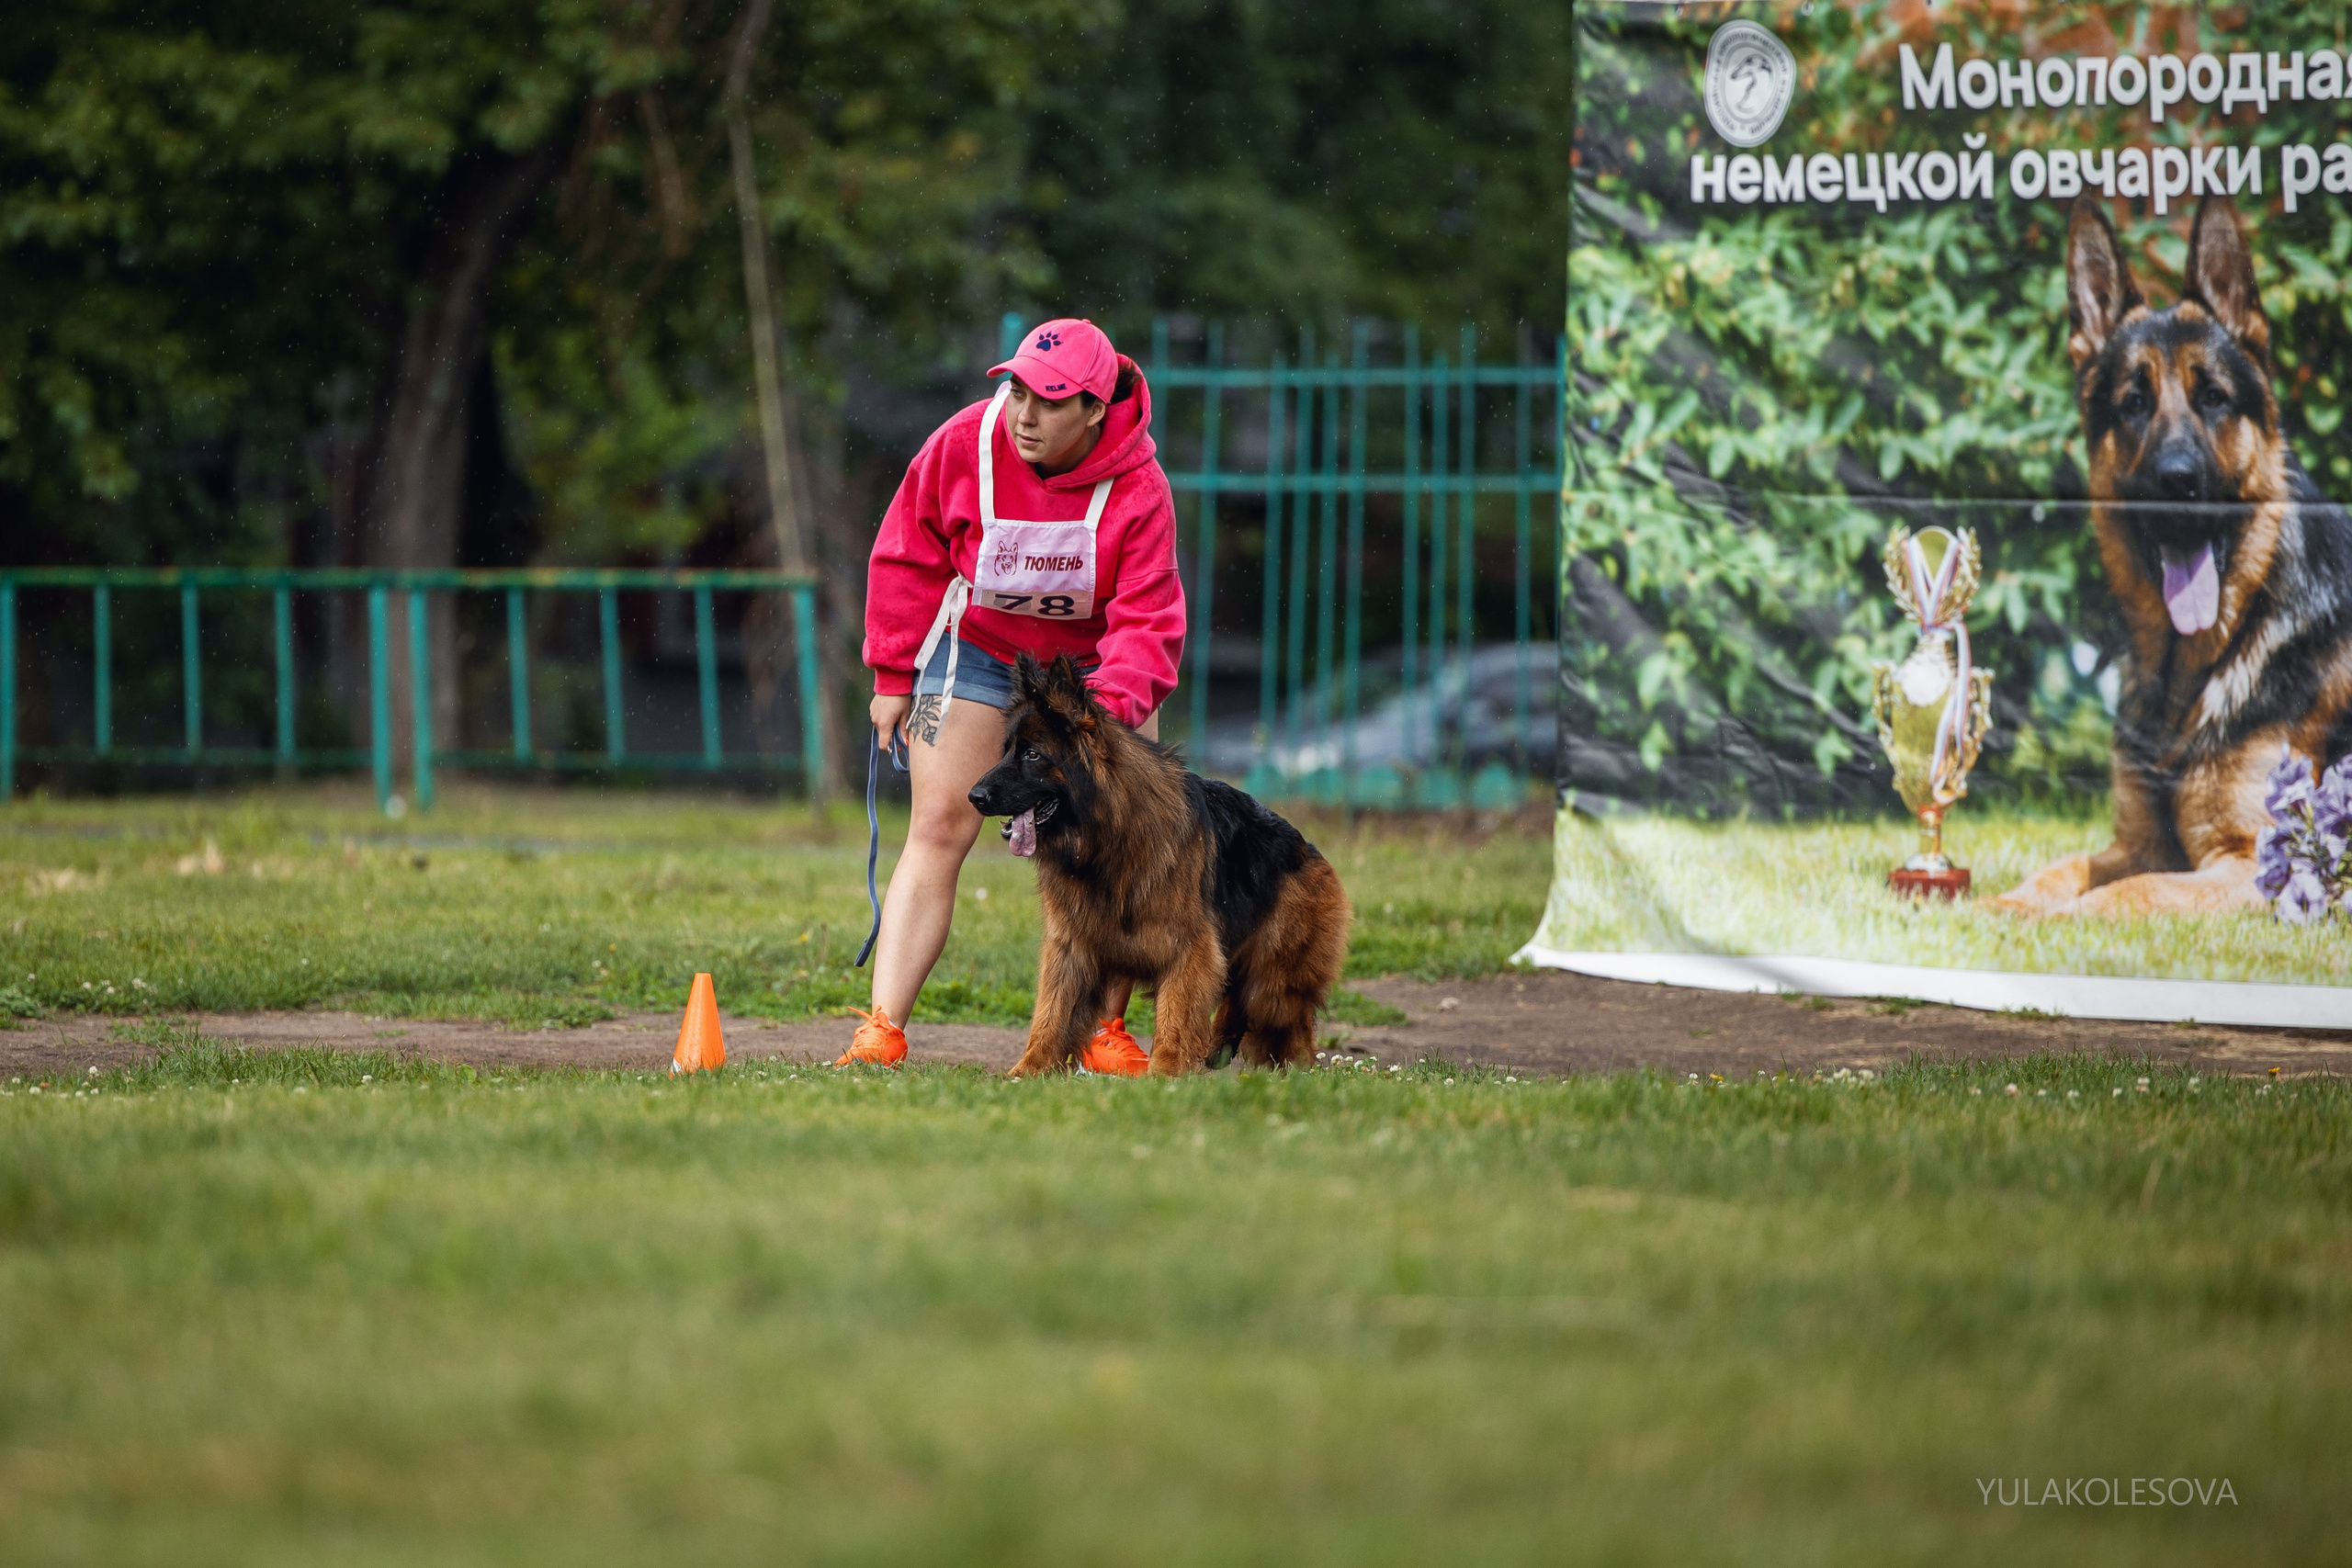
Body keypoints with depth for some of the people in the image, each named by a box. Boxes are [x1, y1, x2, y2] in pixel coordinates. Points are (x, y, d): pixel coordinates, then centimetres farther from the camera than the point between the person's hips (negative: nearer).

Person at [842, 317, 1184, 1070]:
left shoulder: (1137, 488, -24)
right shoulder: (966, 445, -21)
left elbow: (1146, 619, -24)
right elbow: (908, 558, -6)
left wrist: (1110, 710, -41)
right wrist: (894, 675, -5)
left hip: (1094, 659, 0)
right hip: (975, 646, 0)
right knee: (939, 829, -10)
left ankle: (1105, 1032, 6)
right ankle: (882, 1030, -17)